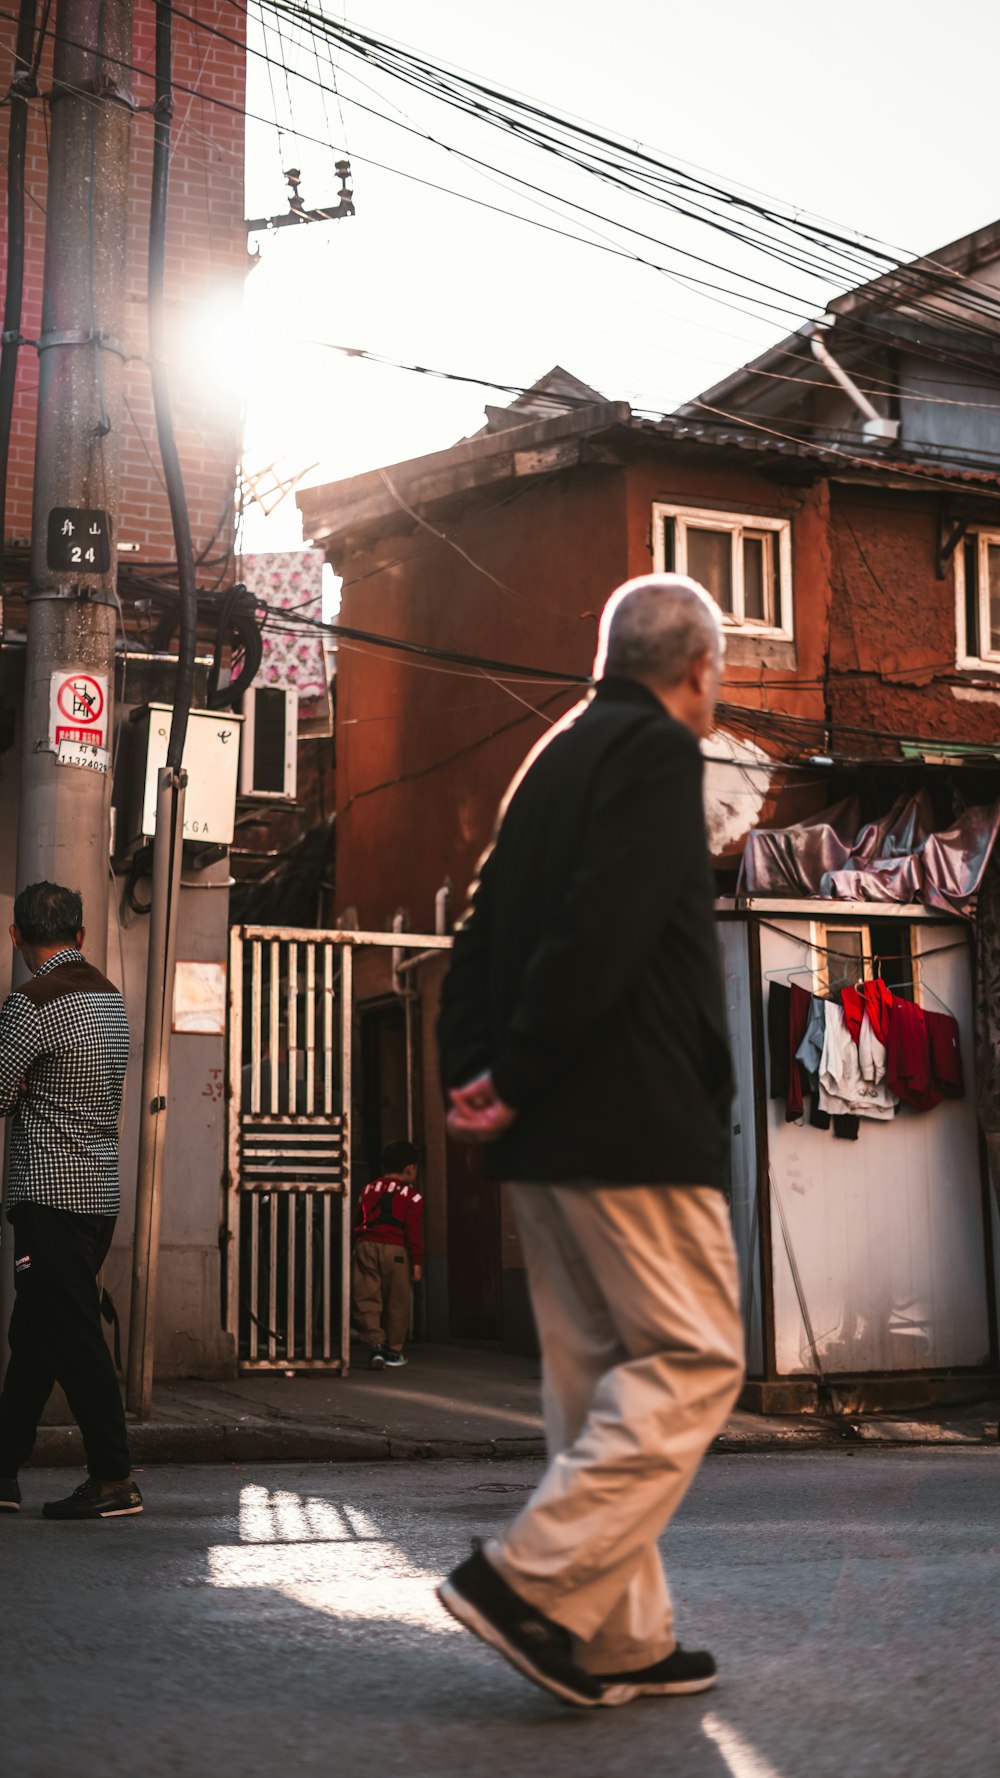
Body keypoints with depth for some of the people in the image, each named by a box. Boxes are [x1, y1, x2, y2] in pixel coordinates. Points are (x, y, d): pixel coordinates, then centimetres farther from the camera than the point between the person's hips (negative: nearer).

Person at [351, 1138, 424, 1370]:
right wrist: (417, 1262, 0)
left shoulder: (369, 1189, 17)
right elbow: (414, 1232, -2)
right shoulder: (412, 1196, 3)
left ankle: (375, 1343, -13)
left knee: (366, 1299, 2)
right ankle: (393, 1351, 14)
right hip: (394, 1250, -3)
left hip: (365, 1247, 3)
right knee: (396, 1303, 8)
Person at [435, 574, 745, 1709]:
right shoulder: (657, 751, -8)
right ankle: (533, 1579, -8)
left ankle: (616, 1640, 14)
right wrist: (518, 1083, -15)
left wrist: (471, 1072, 6)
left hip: (547, 1137, 9)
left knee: (598, 1371, 11)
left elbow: (483, 931, 13)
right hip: (632, 1122, -9)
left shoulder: (556, 756, 19)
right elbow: (603, 934, -20)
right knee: (691, 1360, -3)